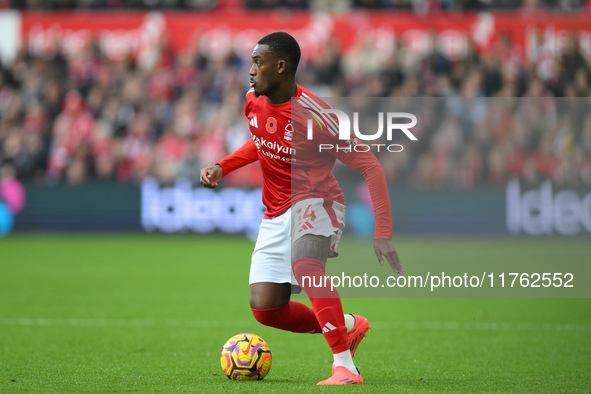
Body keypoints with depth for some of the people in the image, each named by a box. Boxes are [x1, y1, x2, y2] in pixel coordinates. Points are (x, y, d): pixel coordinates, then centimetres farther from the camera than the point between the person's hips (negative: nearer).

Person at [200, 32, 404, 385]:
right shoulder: (254, 101, -1)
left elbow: (371, 167, -21)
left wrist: (383, 234, -28)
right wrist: (222, 167, 7)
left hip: (317, 201, -7)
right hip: (276, 214, 7)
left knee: (303, 261, -39)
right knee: (265, 309, -4)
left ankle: (344, 366, -38)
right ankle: (346, 326, 20)